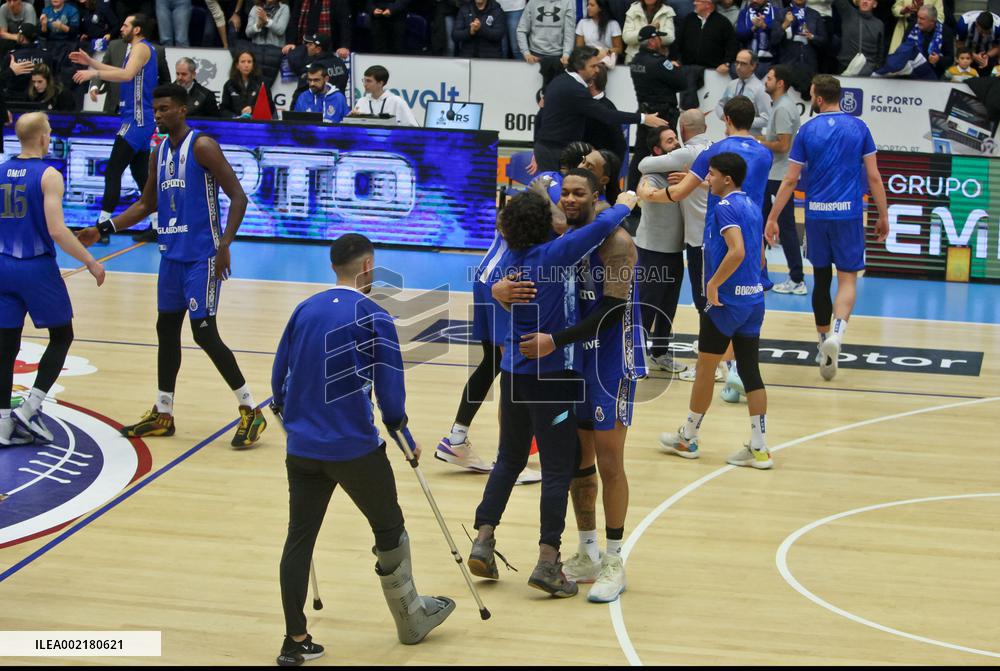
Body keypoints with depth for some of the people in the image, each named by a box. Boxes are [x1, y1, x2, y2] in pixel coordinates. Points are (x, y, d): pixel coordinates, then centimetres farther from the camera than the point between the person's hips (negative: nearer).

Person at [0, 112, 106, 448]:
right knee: (61, 336, 12)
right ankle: (30, 409, 2)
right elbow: (57, 231, -19)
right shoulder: (48, 175, -11)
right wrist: (91, 263, -10)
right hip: (37, 268, -5)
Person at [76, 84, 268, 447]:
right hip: (171, 255, 8)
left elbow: (238, 197, -15)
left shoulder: (202, 146, -12)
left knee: (204, 333, -10)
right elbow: (146, 204, 21)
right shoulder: (160, 153, 11)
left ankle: (251, 412, -2)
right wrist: (103, 229, 12)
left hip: (201, 257, -8)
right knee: (166, 329, 12)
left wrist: (225, 246, -22)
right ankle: (163, 415, 23)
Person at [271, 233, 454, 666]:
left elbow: (278, 377, 9)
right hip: (355, 449, -5)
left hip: (302, 447, 5)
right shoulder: (373, 317, -10)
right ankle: (411, 619, 30)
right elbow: (390, 391, -13)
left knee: (299, 539, 8)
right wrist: (399, 430, 5)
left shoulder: (304, 310, 6)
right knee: (389, 529, 15)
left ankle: (296, 641, 10)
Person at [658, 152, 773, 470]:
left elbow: (737, 251, -27)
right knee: (750, 371, 6)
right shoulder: (752, 206, 13)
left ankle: (688, 437, 19)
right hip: (754, 299, 8)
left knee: (705, 368, 6)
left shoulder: (725, 207, -14)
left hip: (725, 300, -8)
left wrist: (713, 283, -19)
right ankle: (758, 447, 4)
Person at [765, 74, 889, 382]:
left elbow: (790, 180, -1)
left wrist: (772, 218, 5)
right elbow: (874, 177, 0)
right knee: (847, 278, 1)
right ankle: (837, 331, -25)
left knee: (821, 278, 13)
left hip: (816, 214, 1)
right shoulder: (859, 128, 1)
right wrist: (883, 216, 8)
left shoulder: (808, 130, 0)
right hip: (849, 213, -1)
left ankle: (824, 342, 21)